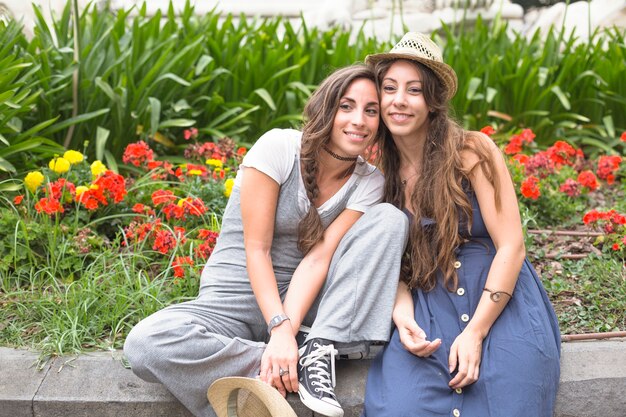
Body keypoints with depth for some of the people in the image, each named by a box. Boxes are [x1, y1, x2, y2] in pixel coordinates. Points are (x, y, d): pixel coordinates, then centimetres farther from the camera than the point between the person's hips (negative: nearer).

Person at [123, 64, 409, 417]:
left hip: (302, 297, 3)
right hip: (235, 300, -3)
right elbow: (257, 249, -16)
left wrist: (288, 330, -28)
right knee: (145, 344, -32)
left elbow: (318, 258, -14)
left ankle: (320, 350, -24)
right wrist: (280, 327, -27)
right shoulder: (278, 147, -13)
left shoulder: (369, 182, -3)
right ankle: (288, 365, -22)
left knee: (389, 218, -16)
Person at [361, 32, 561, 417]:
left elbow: (511, 246, -10)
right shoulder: (380, 171, 4)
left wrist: (475, 332, -14)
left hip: (501, 306, -2)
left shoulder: (472, 151, -8)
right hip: (429, 309, 2)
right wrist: (403, 316, -13)